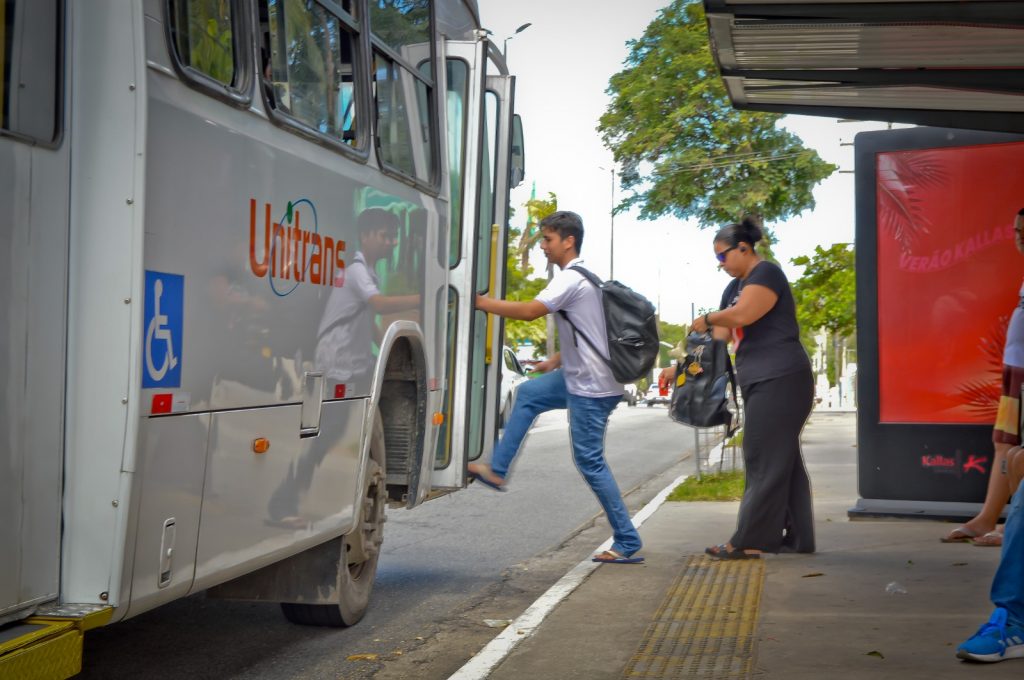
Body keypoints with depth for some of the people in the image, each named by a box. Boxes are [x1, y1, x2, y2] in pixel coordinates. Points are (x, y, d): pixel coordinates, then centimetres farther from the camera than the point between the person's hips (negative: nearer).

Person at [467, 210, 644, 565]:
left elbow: (529, 311, -27)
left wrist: (484, 303, -16)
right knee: (528, 394, 19)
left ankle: (627, 544, -1)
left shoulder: (570, 279, -17)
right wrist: (555, 362, 22)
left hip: (591, 387, -10)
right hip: (581, 376, 10)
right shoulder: (581, 277, 15)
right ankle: (497, 471, 21)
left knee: (590, 461, -6)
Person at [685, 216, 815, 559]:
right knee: (783, 460, 10)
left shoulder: (766, 273, -8)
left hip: (779, 380, -10)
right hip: (760, 382, 10)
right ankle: (797, 537, 14)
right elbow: (722, 333, 18)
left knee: (765, 462, -8)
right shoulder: (735, 287, 20)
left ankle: (749, 541, -8)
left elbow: (742, 314, -23)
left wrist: (706, 319, -6)